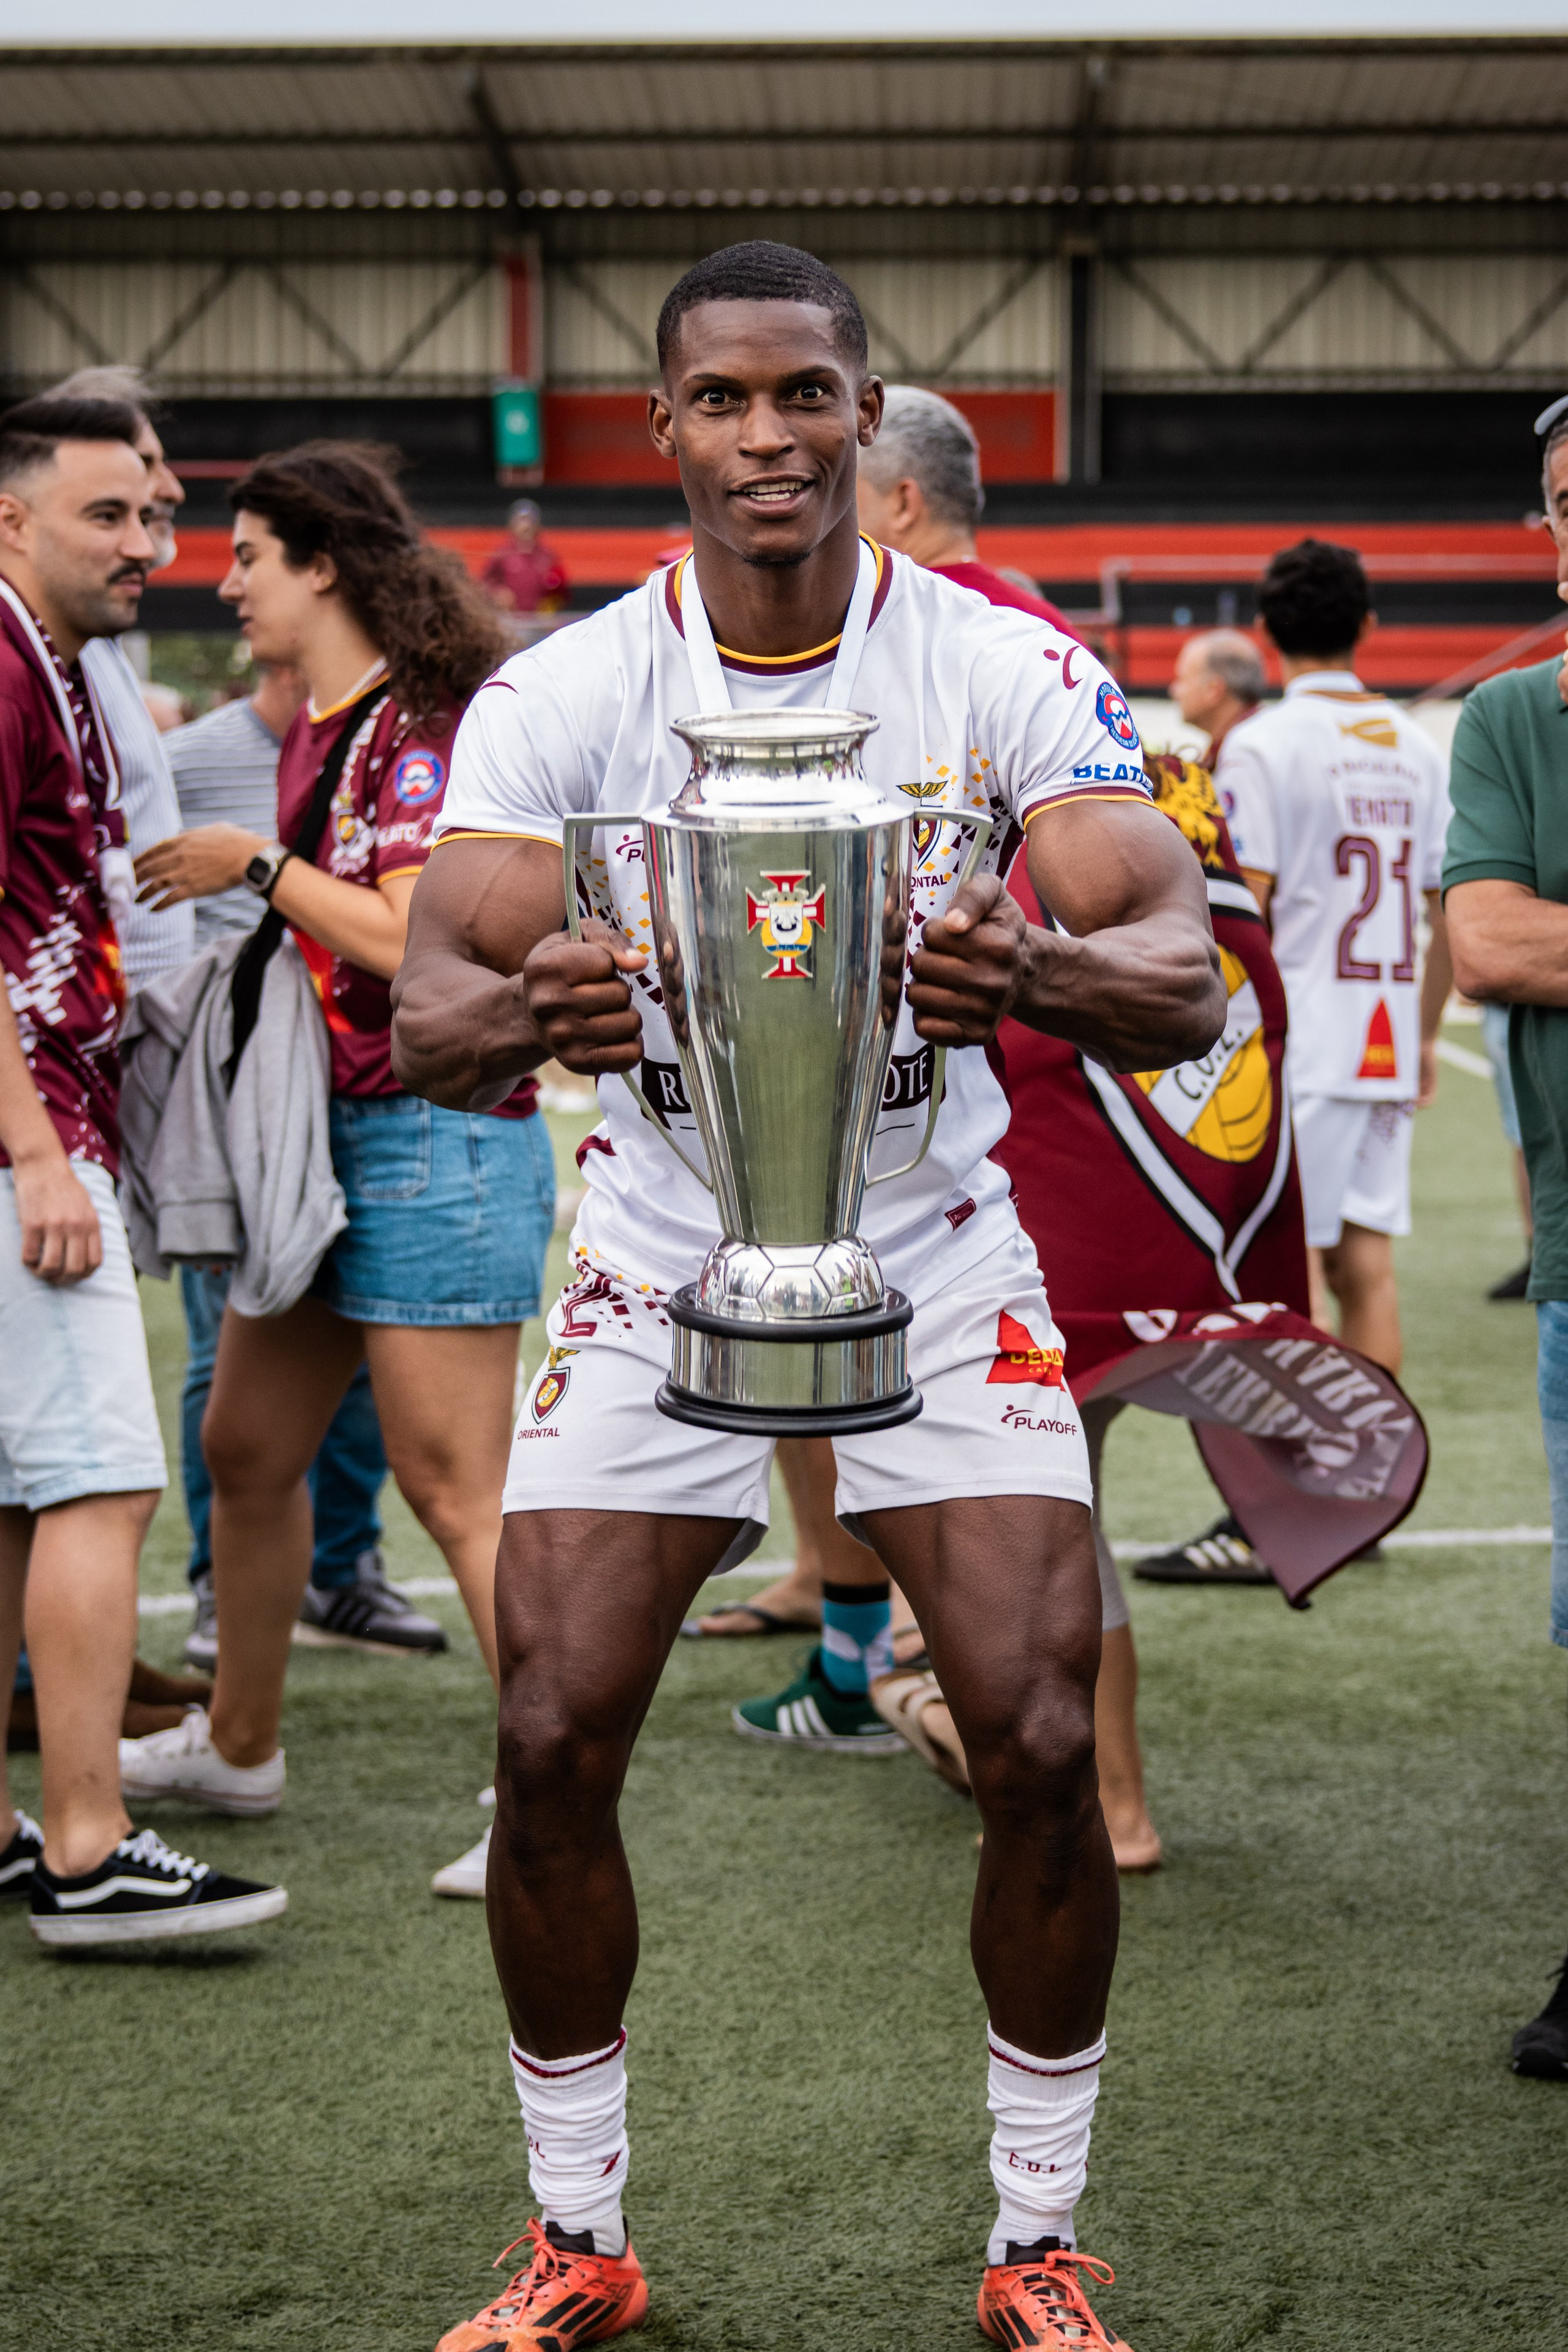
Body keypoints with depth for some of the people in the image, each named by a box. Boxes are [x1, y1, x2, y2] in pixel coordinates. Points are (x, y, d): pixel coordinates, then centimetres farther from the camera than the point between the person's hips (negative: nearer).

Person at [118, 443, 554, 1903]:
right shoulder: (315, 730, 14)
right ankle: (237, 1746, 34)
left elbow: (417, 942, -23)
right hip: (332, 1133, 10)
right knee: (246, 1449, 18)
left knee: (456, 1490, -8)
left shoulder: (426, 724, -14)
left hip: (434, 1138, -10)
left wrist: (257, 867, -14)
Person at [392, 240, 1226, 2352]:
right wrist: (524, 1016, -42)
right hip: (659, 1256, 1)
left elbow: (1187, 972, -21)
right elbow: (428, 1012, -17)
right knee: (553, 1743, -7)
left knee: (1042, 1745, -10)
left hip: (939, 1250, 0)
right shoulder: (561, 693, -10)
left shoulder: (1009, 667, -12)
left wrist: (1048, 973, -46)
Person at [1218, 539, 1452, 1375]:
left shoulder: (1260, 744, -7)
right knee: (1366, 1267, 9)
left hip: (1299, 1047, -5)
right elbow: (1454, 913, 12)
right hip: (1387, 1049, 5)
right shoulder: (1415, 747, 10)